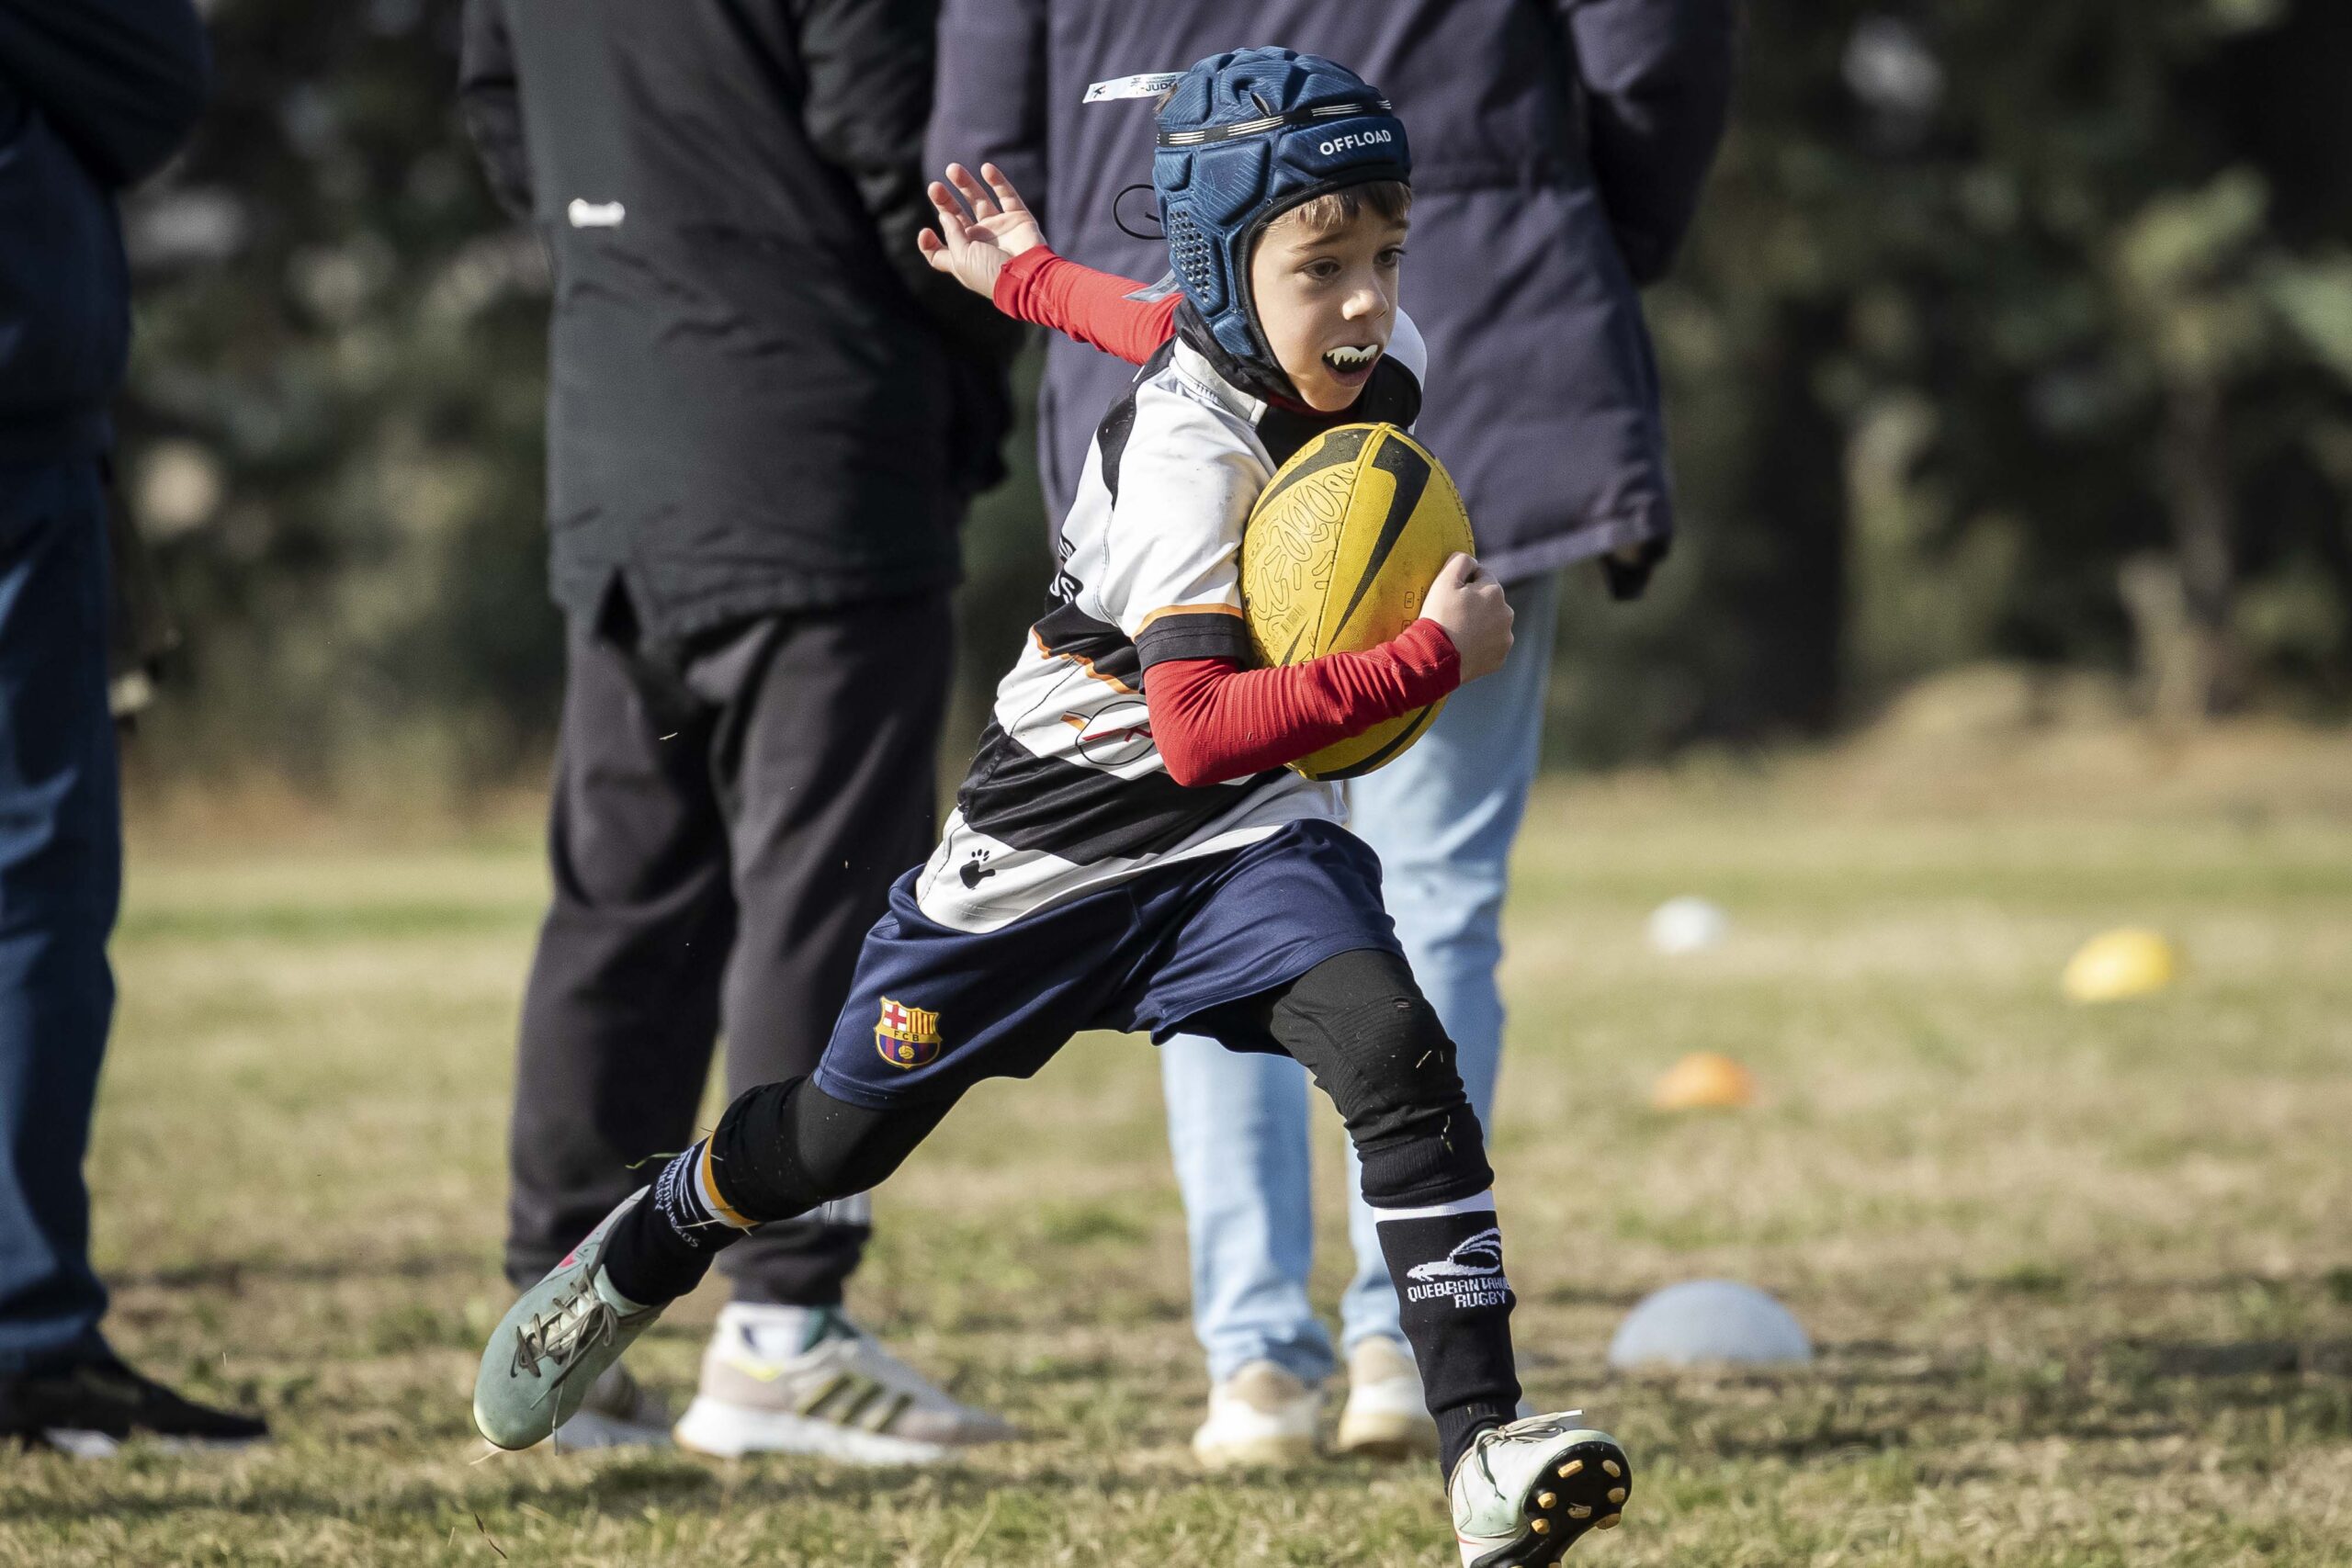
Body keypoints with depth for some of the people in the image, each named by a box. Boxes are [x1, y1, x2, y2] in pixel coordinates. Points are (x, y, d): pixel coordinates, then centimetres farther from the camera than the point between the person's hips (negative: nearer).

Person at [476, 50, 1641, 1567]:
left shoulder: (1381, 359, -8)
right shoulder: (1191, 457, -30)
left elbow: (1197, 342, 15)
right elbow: (1192, 731, -40)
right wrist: (1430, 659, -41)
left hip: (1246, 832, 4)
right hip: (1063, 828, -4)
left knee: (1399, 1057, -23)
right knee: (836, 1136, 13)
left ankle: (1485, 1446, -27)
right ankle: (638, 1259, 44)